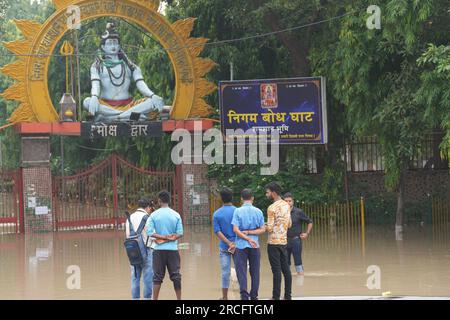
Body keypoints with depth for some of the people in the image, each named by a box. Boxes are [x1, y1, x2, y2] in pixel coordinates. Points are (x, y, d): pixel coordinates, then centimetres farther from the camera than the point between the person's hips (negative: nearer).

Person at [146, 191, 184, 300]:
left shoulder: (154, 215, -4)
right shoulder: (176, 215, 0)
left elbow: (149, 232, -11)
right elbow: (180, 234, -4)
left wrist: (162, 237, -9)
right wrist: (170, 238, -5)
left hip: (159, 250, -1)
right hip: (173, 249, 1)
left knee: (157, 276, 4)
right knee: (176, 276, 6)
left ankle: (155, 299, 4)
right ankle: (179, 298, 8)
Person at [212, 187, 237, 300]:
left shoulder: (217, 214, -1)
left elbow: (217, 232, -7)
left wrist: (228, 243, -12)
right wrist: (234, 244, -10)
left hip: (224, 247, 1)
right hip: (238, 245, -1)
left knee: (225, 272, 6)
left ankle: (225, 297, 10)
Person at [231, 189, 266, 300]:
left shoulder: (238, 211, -5)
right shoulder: (258, 211, 3)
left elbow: (235, 229, -12)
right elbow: (262, 229, -1)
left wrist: (248, 239, -11)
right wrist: (250, 232, -5)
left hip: (241, 245, -2)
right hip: (255, 246, 2)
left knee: (241, 271, 1)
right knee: (255, 272, 11)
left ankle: (244, 295, -9)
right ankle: (254, 296, 16)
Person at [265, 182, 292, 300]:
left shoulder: (272, 208, -16)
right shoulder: (286, 205, 8)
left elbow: (270, 228, -18)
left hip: (273, 243, -7)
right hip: (284, 241, 7)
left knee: (276, 270, -5)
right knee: (286, 269, 10)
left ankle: (276, 297, -2)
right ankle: (288, 296, 14)